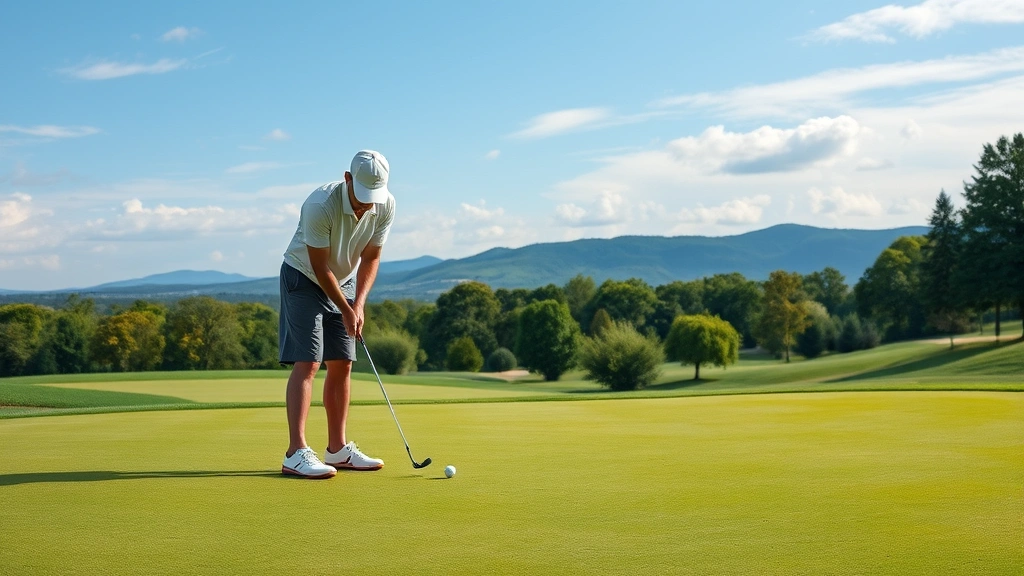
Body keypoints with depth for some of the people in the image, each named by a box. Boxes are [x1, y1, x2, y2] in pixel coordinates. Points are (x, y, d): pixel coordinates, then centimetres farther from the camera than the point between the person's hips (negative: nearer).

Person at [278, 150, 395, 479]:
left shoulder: (385, 206, -14)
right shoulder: (320, 205, -31)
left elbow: (370, 258, -5)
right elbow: (320, 267, -23)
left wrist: (359, 305, -16)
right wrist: (347, 311, -18)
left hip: (344, 282, 6)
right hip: (304, 279, -6)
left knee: (342, 365, 3)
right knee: (307, 363, -15)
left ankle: (338, 448, 10)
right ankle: (296, 453, -18)